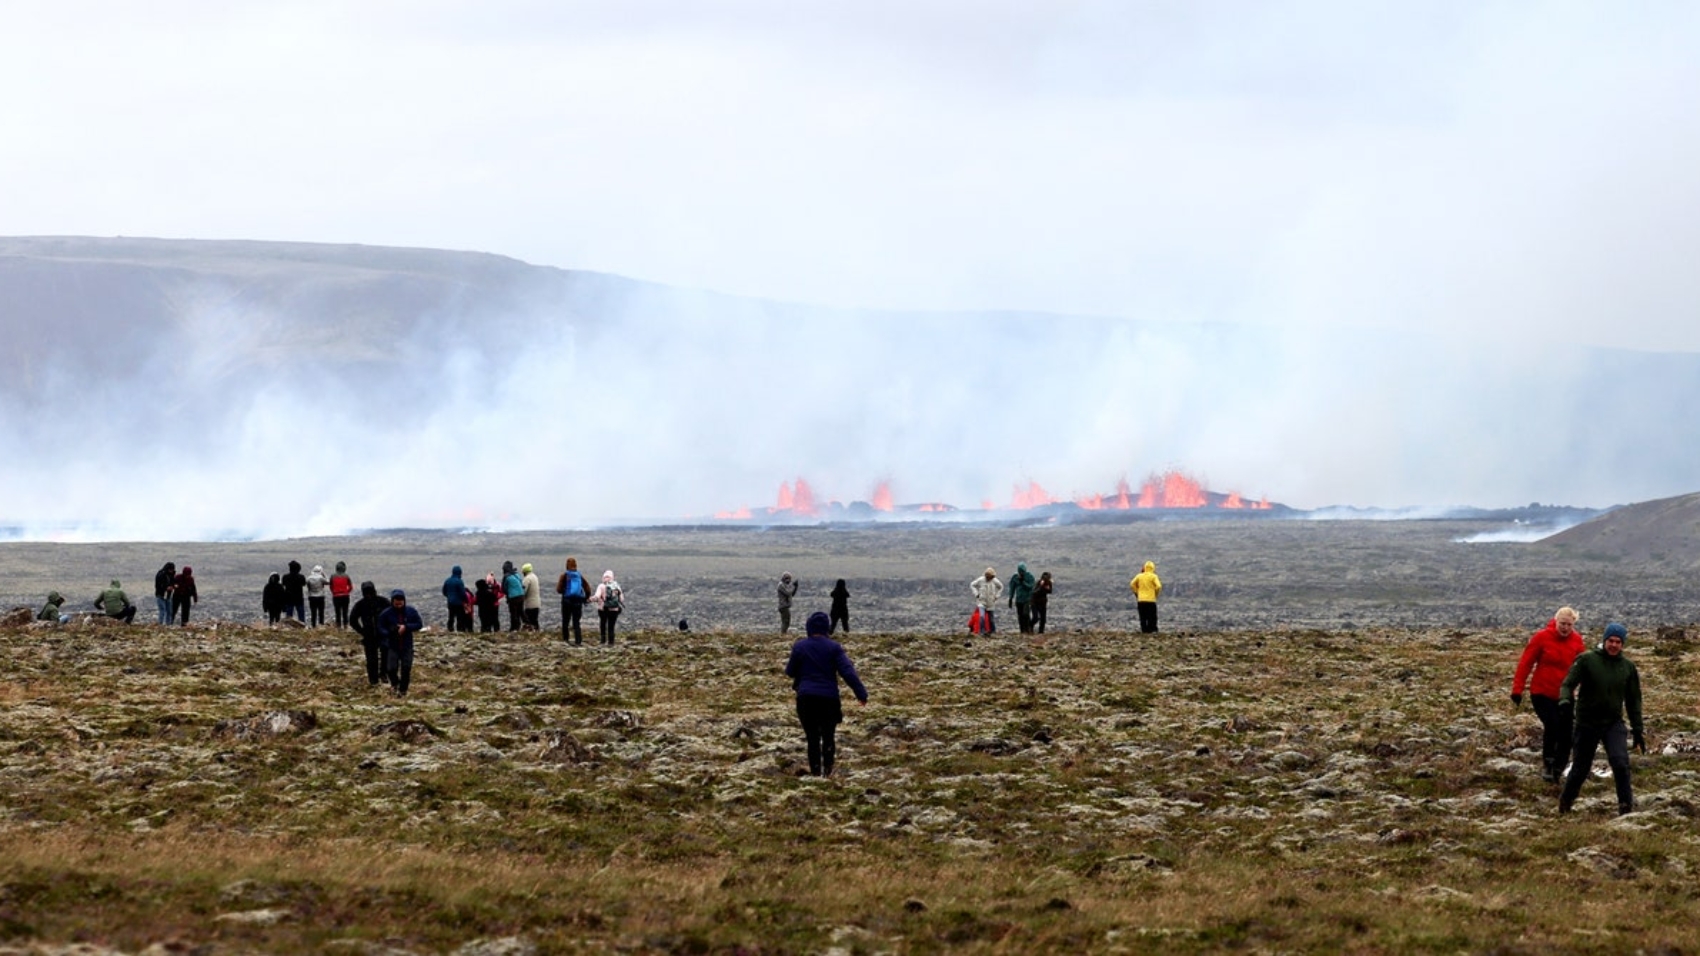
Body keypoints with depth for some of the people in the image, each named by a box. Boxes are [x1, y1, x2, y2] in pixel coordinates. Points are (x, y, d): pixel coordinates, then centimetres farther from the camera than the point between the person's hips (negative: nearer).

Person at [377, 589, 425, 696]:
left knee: (406, 669, 3)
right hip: (392, 647, -2)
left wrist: (406, 627, -17)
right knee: (391, 668, -11)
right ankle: (395, 683, 21)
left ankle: (403, 690, 21)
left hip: (407, 646, 2)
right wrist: (389, 633, -26)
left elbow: (419, 625, -1)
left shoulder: (411, 612, -2)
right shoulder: (386, 613, -8)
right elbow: (380, 629, -4)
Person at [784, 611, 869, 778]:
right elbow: (848, 671, -8)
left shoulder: (799, 647, 1)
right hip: (829, 698, 0)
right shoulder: (834, 647, -1)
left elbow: (790, 672, 11)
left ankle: (815, 771, 1)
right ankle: (827, 769, -2)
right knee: (828, 736, 11)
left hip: (806, 697, 0)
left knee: (812, 738, 6)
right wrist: (861, 693, -9)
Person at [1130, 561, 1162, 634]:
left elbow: (1132, 584, 2)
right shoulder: (1153, 576, -5)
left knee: (1143, 617, 7)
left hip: (1141, 599, 3)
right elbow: (1158, 586, -14)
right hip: (1151, 599, -3)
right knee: (1152, 616, 4)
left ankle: (1144, 630, 5)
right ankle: (1151, 630, 0)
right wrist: (1156, 593, 2)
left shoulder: (1139, 576, 5)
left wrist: (1136, 593, 11)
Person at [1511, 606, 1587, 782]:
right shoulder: (1542, 637, -10)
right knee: (1552, 725, -21)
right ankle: (1547, 763, -1)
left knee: (1566, 733, 1)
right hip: (1542, 693, -4)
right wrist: (1517, 690, -9)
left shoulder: (1576, 641, 0)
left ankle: (1558, 770, 17)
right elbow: (1525, 663, -7)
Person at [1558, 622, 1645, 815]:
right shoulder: (1586, 660, -6)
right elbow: (1568, 683, -10)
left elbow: (1633, 701, 11)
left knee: (1620, 763, -20)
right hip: (1587, 723, -2)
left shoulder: (1628, 667, 4)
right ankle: (1565, 803, 33)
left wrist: (1637, 731, 9)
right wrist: (1565, 698, -33)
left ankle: (1626, 805, -10)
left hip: (1614, 723, 2)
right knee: (1580, 767, 9)